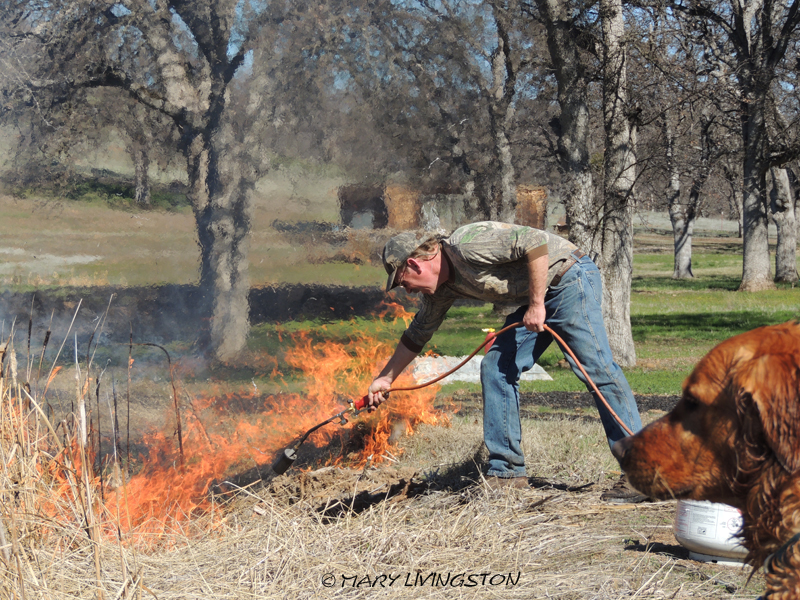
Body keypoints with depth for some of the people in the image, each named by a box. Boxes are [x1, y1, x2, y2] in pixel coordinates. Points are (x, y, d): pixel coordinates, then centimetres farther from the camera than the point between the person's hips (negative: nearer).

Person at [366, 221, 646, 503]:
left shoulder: (466, 245, -22)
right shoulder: (443, 288, 7)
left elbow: (535, 241, -27)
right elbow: (417, 334, 22)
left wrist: (536, 304, -24)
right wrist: (385, 378, 29)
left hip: (571, 279, -9)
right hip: (539, 298, 9)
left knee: (596, 368, -17)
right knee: (495, 368, 3)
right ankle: (506, 471, 6)